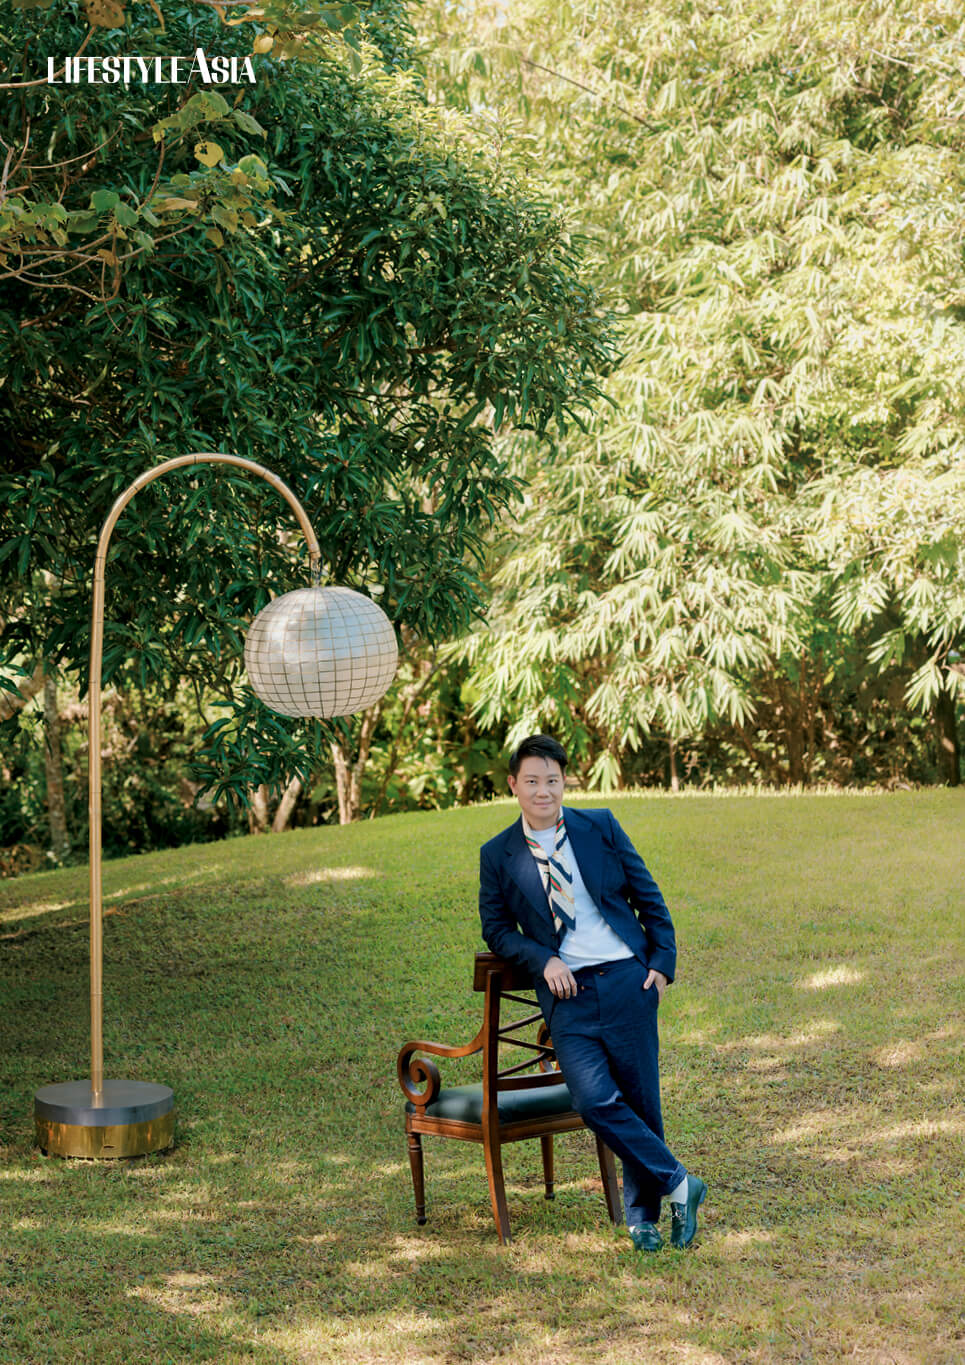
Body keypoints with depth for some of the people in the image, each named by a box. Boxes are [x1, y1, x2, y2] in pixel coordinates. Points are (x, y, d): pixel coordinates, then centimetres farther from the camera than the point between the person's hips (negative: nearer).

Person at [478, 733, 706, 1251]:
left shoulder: (601, 827, 6)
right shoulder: (498, 855, 5)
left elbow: (648, 897, 11)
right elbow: (496, 928, 10)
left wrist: (663, 964, 3)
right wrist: (543, 960, -7)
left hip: (626, 980, 1)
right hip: (567, 993, 0)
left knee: (641, 1102, 2)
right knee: (595, 1101, -17)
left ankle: (643, 1214, 20)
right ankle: (678, 1184, 0)